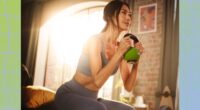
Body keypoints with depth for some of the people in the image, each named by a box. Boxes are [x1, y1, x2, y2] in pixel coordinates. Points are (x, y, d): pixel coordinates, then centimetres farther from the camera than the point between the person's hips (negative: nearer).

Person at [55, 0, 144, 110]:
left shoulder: (121, 47, 1)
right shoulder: (95, 40, -18)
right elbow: (98, 81, -28)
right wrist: (119, 53, -27)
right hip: (69, 95, -8)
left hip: (91, 98, 8)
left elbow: (128, 86, -1)